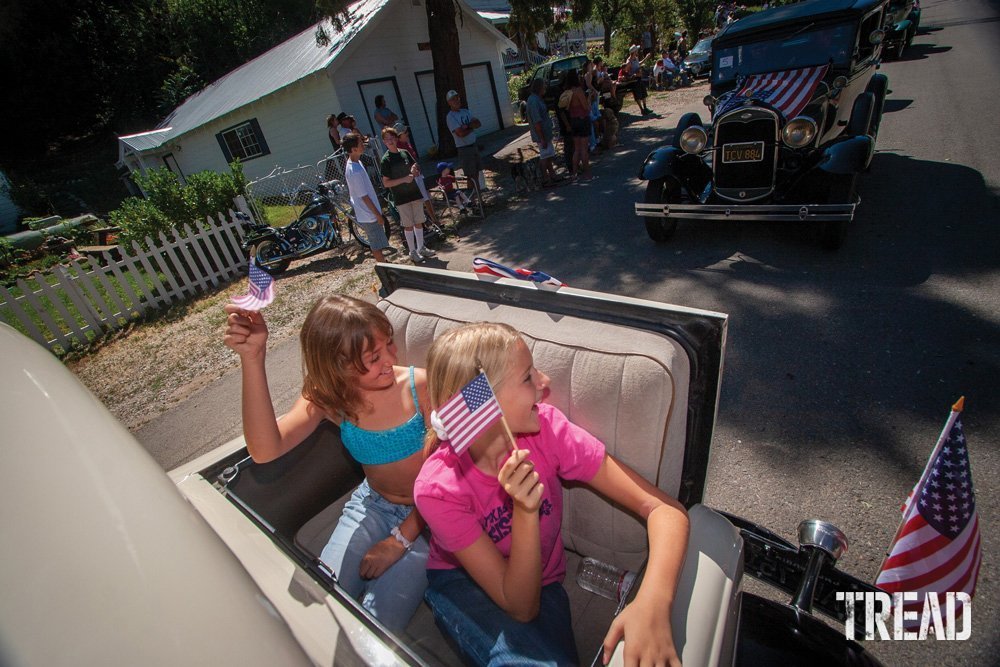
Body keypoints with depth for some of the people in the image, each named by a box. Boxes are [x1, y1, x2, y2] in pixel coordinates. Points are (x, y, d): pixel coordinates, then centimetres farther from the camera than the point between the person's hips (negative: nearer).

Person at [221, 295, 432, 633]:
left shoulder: (420, 384, -24)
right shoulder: (327, 398, -12)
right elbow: (264, 450, -28)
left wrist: (400, 540, -16)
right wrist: (252, 359, -35)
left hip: (427, 513, -3)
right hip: (373, 503, 4)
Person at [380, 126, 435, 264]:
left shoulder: (405, 153, 5)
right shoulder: (386, 159, -9)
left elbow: (416, 167, 18)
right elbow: (386, 183, -13)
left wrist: (415, 169, -6)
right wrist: (404, 179, -21)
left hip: (415, 193, 5)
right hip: (401, 198, -5)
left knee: (419, 222, 11)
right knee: (408, 225, 3)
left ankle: (421, 248, 26)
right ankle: (412, 252, 15)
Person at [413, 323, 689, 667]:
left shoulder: (547, 428, -23)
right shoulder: (438, 488, -27)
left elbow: (665, 509, -23)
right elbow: (521, 607, -23)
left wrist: (653, 603, -40)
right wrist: (525, 512, -39)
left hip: (543, 585, 3)